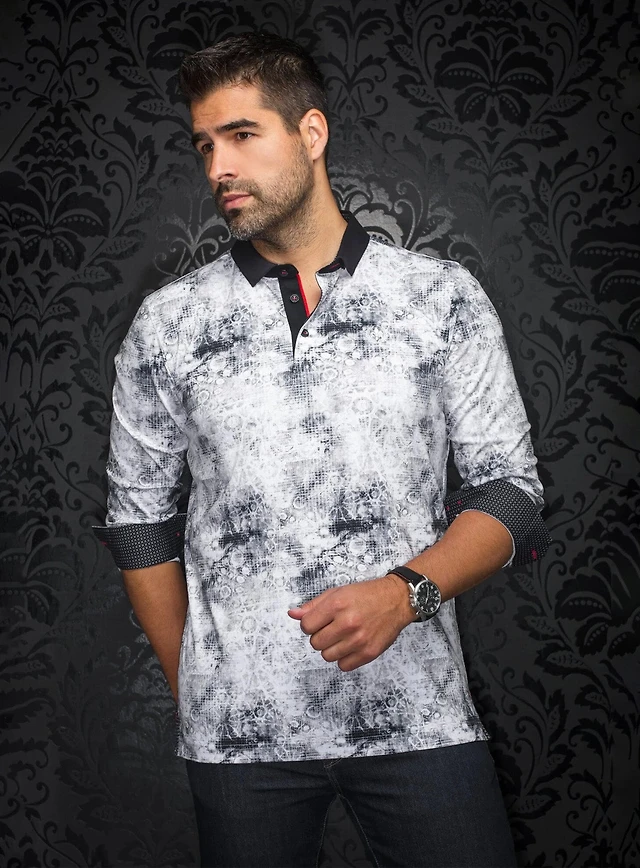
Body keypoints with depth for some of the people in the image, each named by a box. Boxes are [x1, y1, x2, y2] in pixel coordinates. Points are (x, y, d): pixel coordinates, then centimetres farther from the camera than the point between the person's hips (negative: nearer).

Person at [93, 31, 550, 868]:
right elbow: (139, 518, 9)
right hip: (238, 728, 1)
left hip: (418, 712, 0)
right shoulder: (166, 325, 4)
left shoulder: (443, 297, 1)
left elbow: (510, 487, 1)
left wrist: (407, 590, -15)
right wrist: (193, 691, 7)